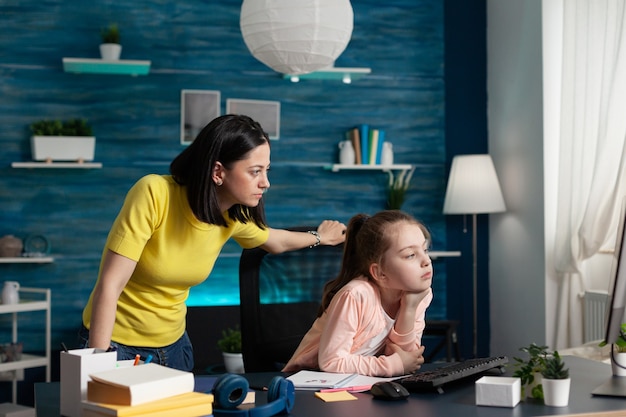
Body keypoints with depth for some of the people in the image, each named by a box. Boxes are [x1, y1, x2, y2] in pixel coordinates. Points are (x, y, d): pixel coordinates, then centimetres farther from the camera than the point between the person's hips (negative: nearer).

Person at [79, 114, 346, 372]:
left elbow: (276, 241, 17)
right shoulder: (154, 194, -26)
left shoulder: (234, 218, -8)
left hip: (173, 343, 5)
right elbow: (109, 286, -26)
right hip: (115, 343, -5)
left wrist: (319, 237, 31)